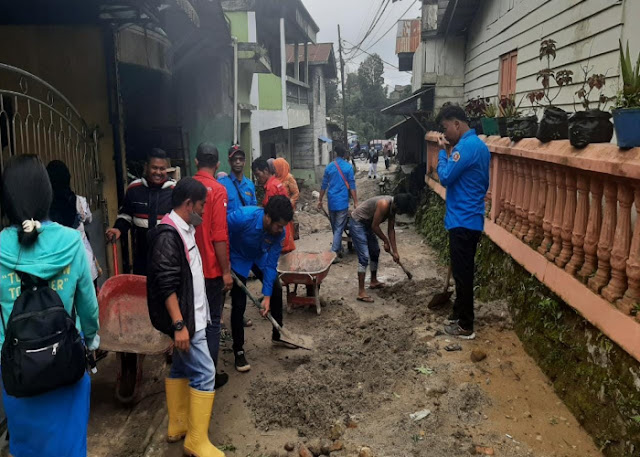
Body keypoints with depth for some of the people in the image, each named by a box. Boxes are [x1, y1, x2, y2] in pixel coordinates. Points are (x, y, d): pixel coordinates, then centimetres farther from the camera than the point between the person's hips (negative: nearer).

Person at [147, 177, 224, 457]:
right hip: (184, 319, -10)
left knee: (182, 368, 18)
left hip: (192, 316, 10)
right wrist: (179, 324, -26)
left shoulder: (184, 229, 9)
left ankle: (177, 426, 32)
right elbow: (166, 284, -25)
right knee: (204, 373, -5)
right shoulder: (168, 235, -20)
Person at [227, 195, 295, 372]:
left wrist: (267, 296, -21)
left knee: (276, 291, 8)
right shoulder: (242, 217, -40)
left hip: (259, 257, 5)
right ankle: (238, 351, 8)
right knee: (239, 304, -8)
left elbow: (271, 264, -19)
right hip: (238, 257, -4)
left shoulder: (279, 231, -26)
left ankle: (277, 335, 30)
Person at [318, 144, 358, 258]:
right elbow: (352, 187, -7)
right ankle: (334, 251, -11)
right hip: (342, 202, -4)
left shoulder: (329, 167, 4)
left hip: (331, 201, 4)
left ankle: (338, 249, 29)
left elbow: (324, 186, 8)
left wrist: (320, 200, 17)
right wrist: (355, 203, -2)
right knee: (339, 228, -3)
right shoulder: (348, 167, -5)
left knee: (334, 227, 17)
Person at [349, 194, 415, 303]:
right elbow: (375, 226, -24)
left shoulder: (393, 207, -1)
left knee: (375, 252, 19)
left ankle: (373, 281, 37)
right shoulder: (384, 204, -29)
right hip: (357, 223, -10)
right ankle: (361, 293, -12)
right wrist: (386, 241, -9)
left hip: (367, 224, 10)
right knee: (364, 257, -14)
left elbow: (391, 229, 5)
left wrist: (395, 251, 6)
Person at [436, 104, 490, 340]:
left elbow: (445, 177, -19)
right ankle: (459, 315, 31)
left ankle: (465, 327, 8)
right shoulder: (479, 145, 14)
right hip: (470, 218, 10)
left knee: (462, 273, -1)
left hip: (462, 221, -10)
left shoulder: (466, 146, -19)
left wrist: (444, 152, -8)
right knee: (462, 271, 18)